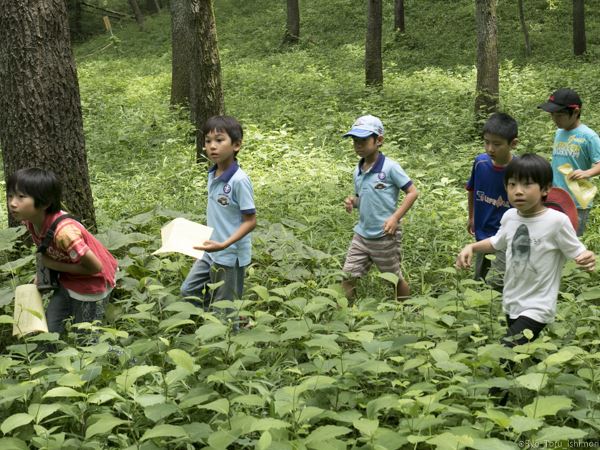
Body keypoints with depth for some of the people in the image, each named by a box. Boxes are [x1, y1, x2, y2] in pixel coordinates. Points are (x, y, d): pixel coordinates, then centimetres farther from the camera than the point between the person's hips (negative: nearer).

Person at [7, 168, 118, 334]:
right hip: (67, 281, 7)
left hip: (92, 283, -7)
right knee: (50, 329, 12)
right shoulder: (30, 221, -13)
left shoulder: (63, 231, -37)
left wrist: (55, 265, -22)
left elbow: (95, 267, -29)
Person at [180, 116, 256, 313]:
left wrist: (224, 244, -28)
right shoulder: (212, 175, 2)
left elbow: (250, 221, -19)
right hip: (210, 252, 8)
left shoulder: (239, 180, -22)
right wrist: (210, 241, 14)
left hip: (230, 256, -8)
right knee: (188, 291, 15)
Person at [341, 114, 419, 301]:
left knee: (395, 280, 11)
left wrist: (395, 217, -21)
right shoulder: (358, 171, 5)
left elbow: (413, 192, -12)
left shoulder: (390, 167, -14)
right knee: (347, 279, 1)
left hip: (385, 237, -5)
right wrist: (352, 202, -5)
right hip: (361, 235, 6)